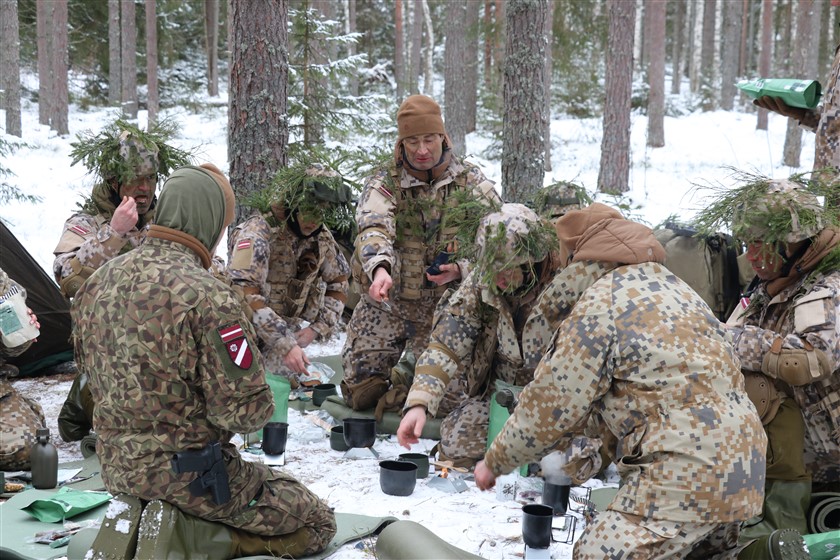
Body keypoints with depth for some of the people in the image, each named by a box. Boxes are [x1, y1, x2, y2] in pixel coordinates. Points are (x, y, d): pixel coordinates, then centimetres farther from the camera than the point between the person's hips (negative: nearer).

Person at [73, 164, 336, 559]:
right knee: (317, 524, 8)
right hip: (188, 475, -8)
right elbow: (247, 412, -22)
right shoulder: (207, 297, -24)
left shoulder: (98, 282, -1)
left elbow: (91, 371, 13)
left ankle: (141, 522, 9)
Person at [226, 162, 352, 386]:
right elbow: (245, 294, -31)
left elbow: (338, 282, 13)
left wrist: (318, 328, -2)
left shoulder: (321, 236, 0)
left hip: (285, 331, 6)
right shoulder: (259, 231, -22)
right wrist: (284, 344, -35)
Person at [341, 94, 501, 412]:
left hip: (446, 309, 1)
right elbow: (373, 228, -28)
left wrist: (462, 269, -21)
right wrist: (380, 268, -50)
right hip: (387, 305, -1)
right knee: (361, 393, -3)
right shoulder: (384, 183, -7)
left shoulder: (471, 182, -1)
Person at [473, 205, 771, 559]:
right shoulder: (670, 287, 21)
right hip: (741, 466, 10)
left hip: (686, 473, -10)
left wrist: (494, 463, 11)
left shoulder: (599, 302, -6)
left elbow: (549, 405, -3)